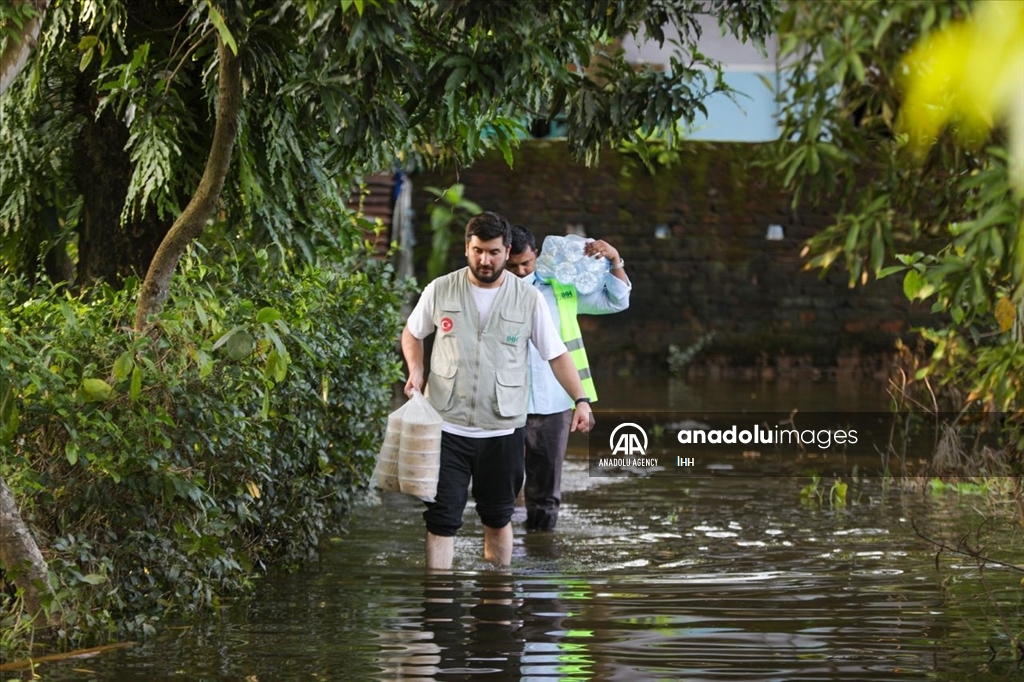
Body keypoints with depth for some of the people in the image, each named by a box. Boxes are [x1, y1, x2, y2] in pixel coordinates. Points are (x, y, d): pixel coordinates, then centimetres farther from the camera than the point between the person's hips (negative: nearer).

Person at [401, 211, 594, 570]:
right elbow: (412, 333, 15)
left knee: (498, 518, 14)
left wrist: (581, 399, -10)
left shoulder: (528, 298, -2)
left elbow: (556, 354, 2)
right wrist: (415, 369, -3)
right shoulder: (441, 290, 0)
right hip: (446, 426, -1)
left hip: (502, 429, 1)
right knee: (441, 519, -4)